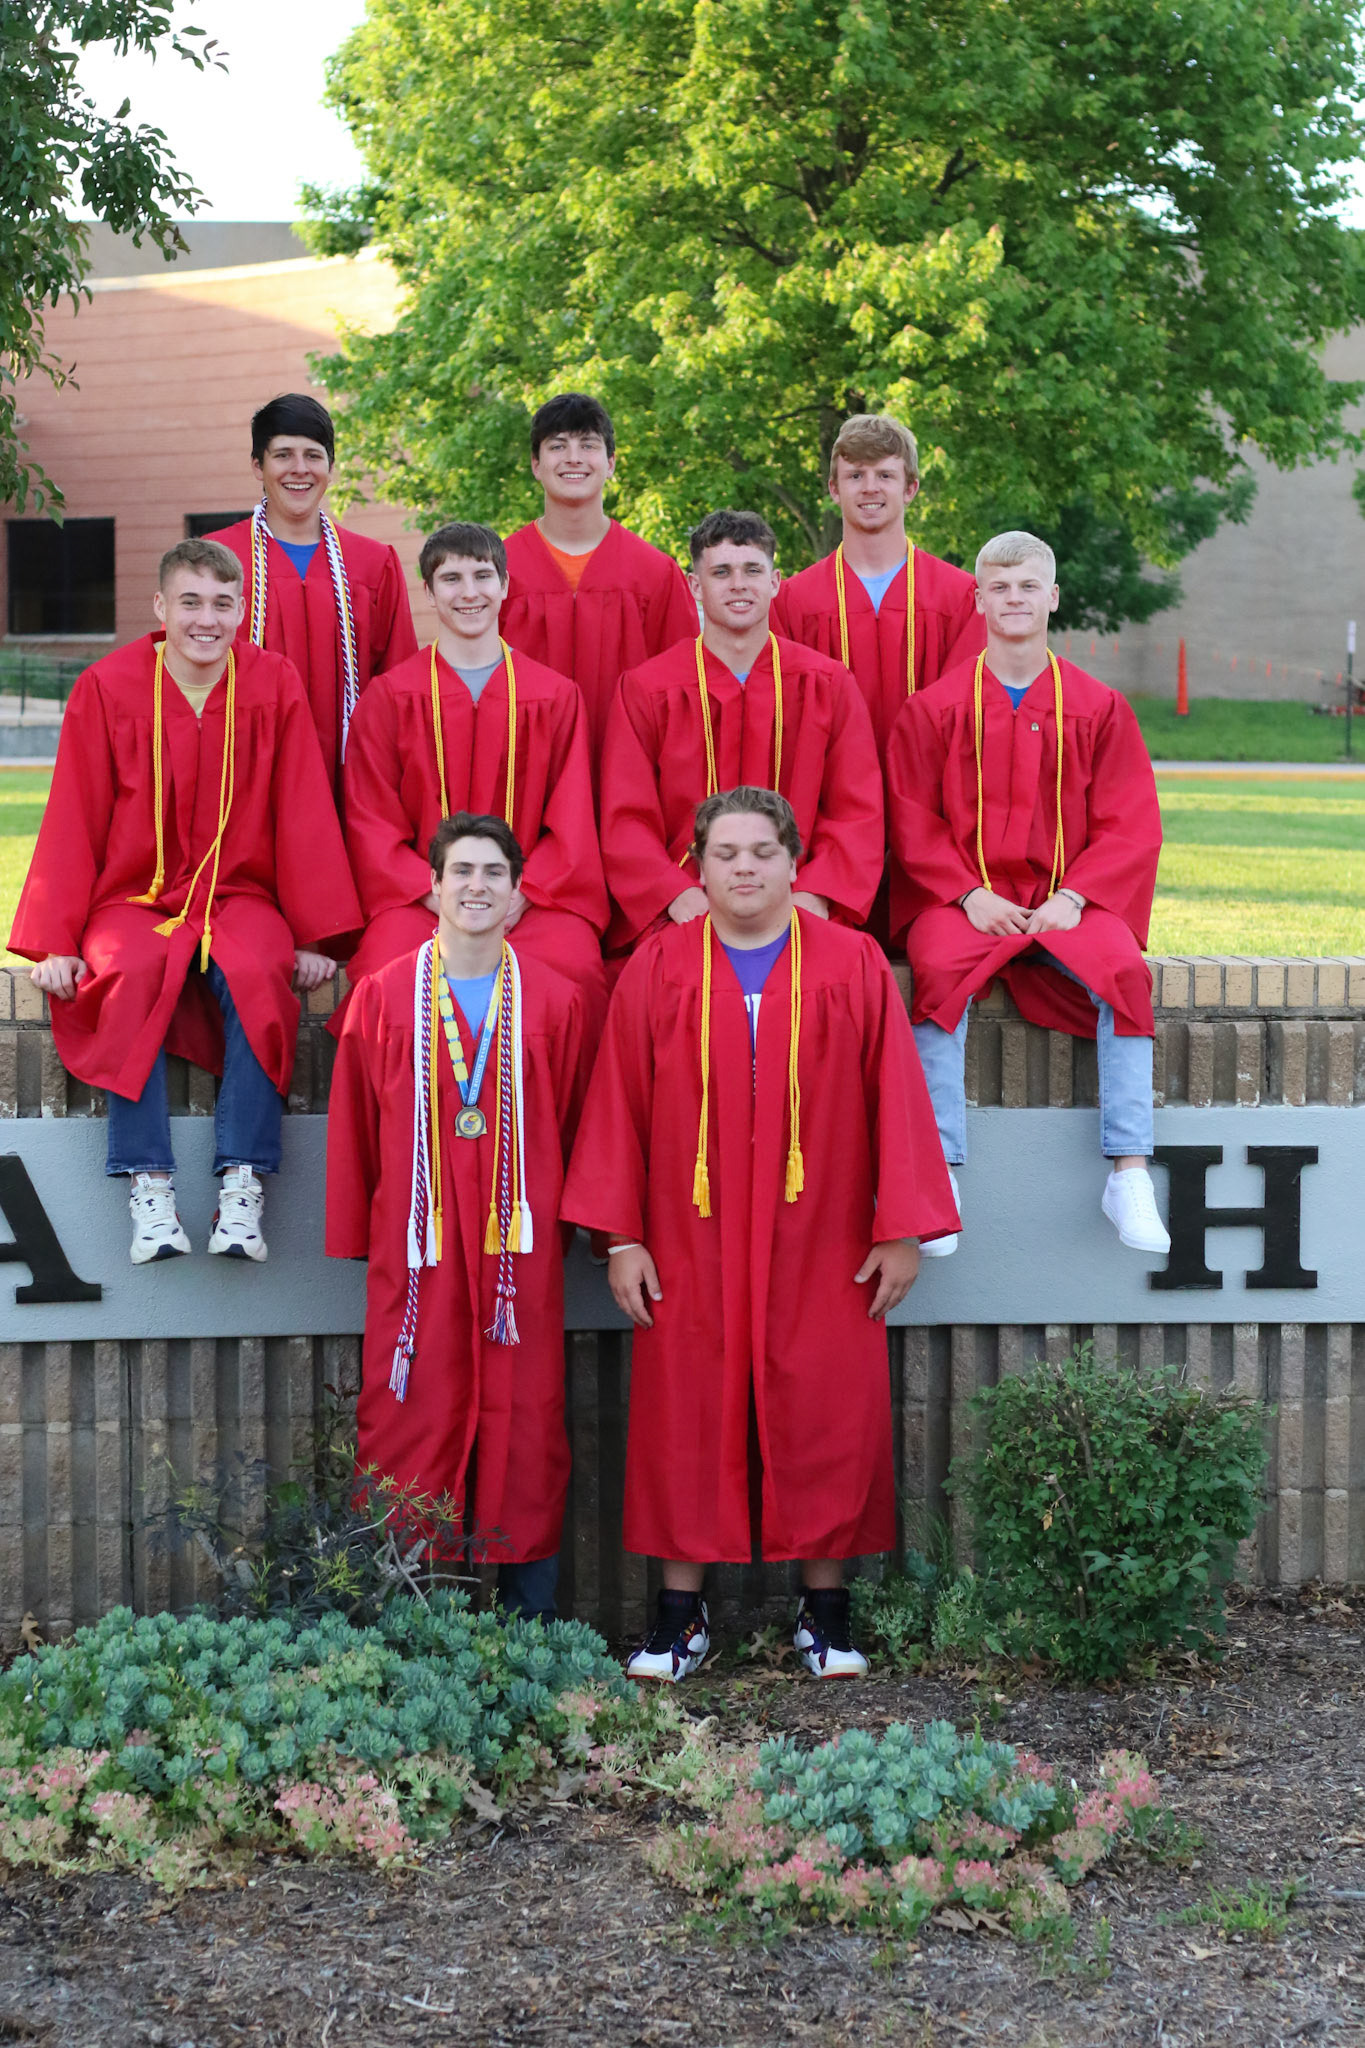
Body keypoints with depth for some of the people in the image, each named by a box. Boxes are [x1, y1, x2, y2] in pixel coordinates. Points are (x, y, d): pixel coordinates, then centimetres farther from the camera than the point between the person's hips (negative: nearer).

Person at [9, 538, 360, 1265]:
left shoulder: (273, 685, 0)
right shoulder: (107, 688, -3)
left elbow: (304, 817, 1)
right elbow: (73, 824, -1)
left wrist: (314, 936, -5)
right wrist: (55, 942, -7)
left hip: (239, 897, 1)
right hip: (134, 899, 0)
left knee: (256, 974, -32)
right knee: (133, 976, -34)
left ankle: (242, 1187, -30)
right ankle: (149, 1187, -32)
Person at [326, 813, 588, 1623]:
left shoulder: (555, 1001, 5)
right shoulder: (384, 996, 4)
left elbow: (573, 1129, 8)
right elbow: (355, 1131, 7)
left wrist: (573, 1226, 6)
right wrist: (356, 1241, 7)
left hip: (521, 1249, 0)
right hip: (417, 1247, 0)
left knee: (525, 1428, 3)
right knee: (409, 1432, 1)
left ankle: (533, 1617, 11)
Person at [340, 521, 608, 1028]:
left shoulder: (556, 697, 13)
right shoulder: (388, 697, 11)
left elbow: (572, 822, 8)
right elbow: (372, 821, 5)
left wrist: (519, 895, -9)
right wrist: (436, 894, -11)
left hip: (528, 899, 1)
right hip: (418, 899, 0)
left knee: (569, 962, -33)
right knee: (389, 967, -34)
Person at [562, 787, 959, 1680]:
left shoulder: (855, 967, 1)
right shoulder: (657, 970, 2)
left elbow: (896, 1098, 0)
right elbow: (620, 1103, 2)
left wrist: (902, 1230, -4)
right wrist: (622, 1236, -2)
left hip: (820, 1248, 0)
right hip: (691, 1246, 0)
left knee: (824, 1417, 4)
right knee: (685, 1422, 4)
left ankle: (826, 1609, 16)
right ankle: (683, 1613, 14)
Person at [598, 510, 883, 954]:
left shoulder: (828, 686, 12)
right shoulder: (645, 691, 8)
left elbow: (857, 815, 8)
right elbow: (626, 822, 3)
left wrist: (814, 895, -10)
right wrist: (678, 895, -15)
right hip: (684, 912, -1)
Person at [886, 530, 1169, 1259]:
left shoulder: (1098, 707, 8)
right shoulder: (934, 708, 6)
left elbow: (1130, 825, 4)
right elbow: (913, 822, 3)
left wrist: (1072, 898, -11)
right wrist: (969, 895, -12)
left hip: (1066, 901, 1)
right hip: (961, 898, -1)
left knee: (1122, 973, -30)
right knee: (940, 973, -34)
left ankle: (1129, 1174, -26)